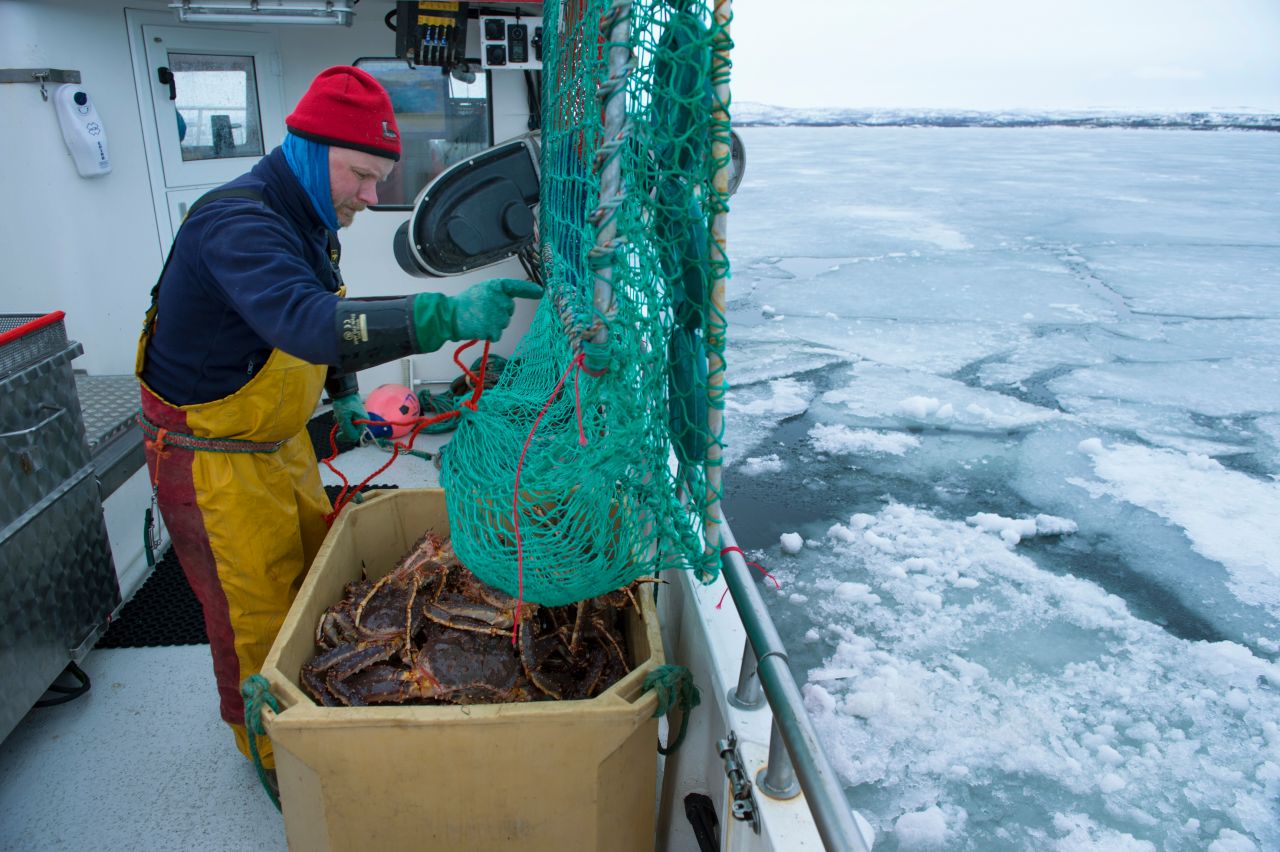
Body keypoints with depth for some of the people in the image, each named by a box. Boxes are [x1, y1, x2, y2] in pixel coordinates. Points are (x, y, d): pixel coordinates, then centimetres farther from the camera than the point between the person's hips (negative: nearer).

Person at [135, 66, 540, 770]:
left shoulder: (306, 221, 2)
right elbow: (305, 322, -48)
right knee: (257, 617, 5)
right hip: (212, 460, -9)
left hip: (280, 445, 9)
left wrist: (345, 395, 7)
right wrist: (445, 315, -58)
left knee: (317, 575, 19)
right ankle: (271, 758, 29)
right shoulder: (237, 224, -29)